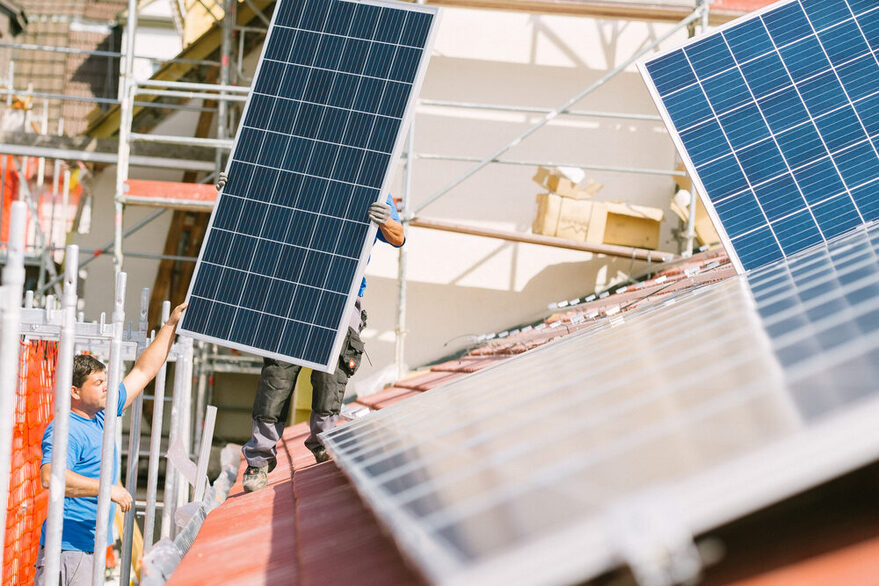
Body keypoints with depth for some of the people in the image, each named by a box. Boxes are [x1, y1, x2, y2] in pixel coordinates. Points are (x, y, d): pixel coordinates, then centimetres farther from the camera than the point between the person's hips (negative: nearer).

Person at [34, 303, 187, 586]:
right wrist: (108, 488, -27)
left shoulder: (102, 416, 12)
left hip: (92, 546, 9)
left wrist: (171, 325, 20)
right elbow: (51, 476, -32)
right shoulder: (64, 431, -15)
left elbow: (143, 371, 21)